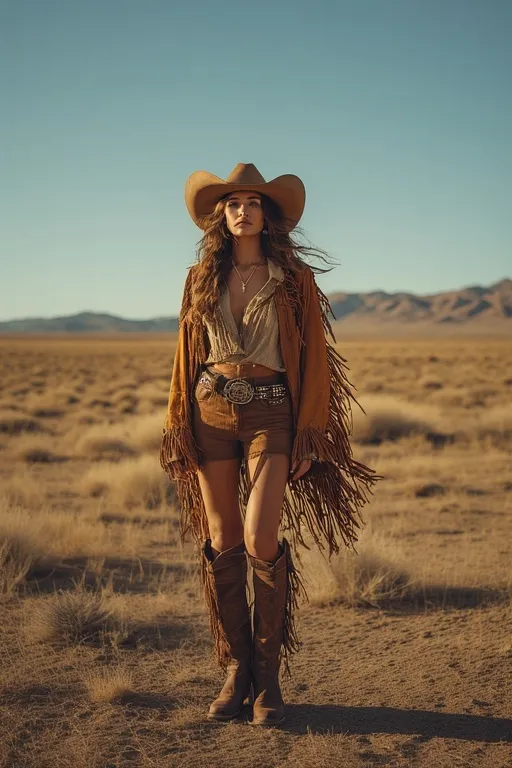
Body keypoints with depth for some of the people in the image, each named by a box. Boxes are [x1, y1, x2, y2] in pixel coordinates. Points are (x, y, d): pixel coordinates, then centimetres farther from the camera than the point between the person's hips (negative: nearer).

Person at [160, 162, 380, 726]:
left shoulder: (294, 278, 3)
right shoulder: (201, 278, 9)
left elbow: (315, 359, 2)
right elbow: (186, 356, 12)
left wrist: (310, 434, -4)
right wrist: (179, 428, 7)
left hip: (271, 414, -3)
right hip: (211, 411, 3)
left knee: (261, 540, -13)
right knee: (220, 543, 3)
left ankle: (269, 674, 3)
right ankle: (236, 670, 15)